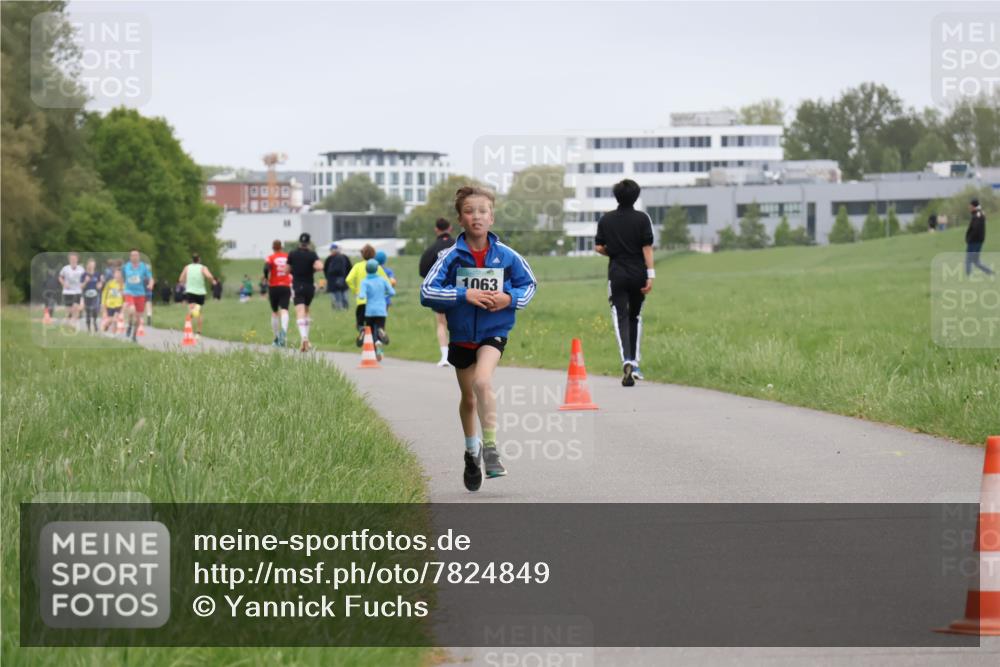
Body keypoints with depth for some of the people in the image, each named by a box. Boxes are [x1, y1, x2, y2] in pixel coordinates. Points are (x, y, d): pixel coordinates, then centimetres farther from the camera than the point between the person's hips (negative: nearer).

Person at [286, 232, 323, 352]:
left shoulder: (292, 254, -1)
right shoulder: (312, 254, -4)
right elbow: (320, 266, -20)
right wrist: (313, 268, 1)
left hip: (297, 286, -2)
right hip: (309, 286, 2)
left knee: (300, 314, -12)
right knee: (306, 312, 21)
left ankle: (304, 338, -32)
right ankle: (306, 340, 19)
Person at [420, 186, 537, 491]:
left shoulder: (506, 256, -8)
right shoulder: (451, 257, -11)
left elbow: (529, 284, 8)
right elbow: (427, 292, -17)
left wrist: (511, 298, -13)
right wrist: (464, 295, -26)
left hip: (494, 331, -2)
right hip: (461, 334, 2)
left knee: (482, 382, -28)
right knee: (468, 398, 17)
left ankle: (490, 448, -21)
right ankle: (472, 452, 39)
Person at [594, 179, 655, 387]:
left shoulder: (606, 220, 1)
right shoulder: (642, 219, -3)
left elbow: (598, 247, 3)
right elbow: (647, 248, -7)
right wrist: (650, 276, -8)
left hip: (617, 274, 0)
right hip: (638, 274, 0)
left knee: (621, 318, -4)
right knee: (635, 317, 17)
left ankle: (627, 360, -26)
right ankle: (635, 363, 16)